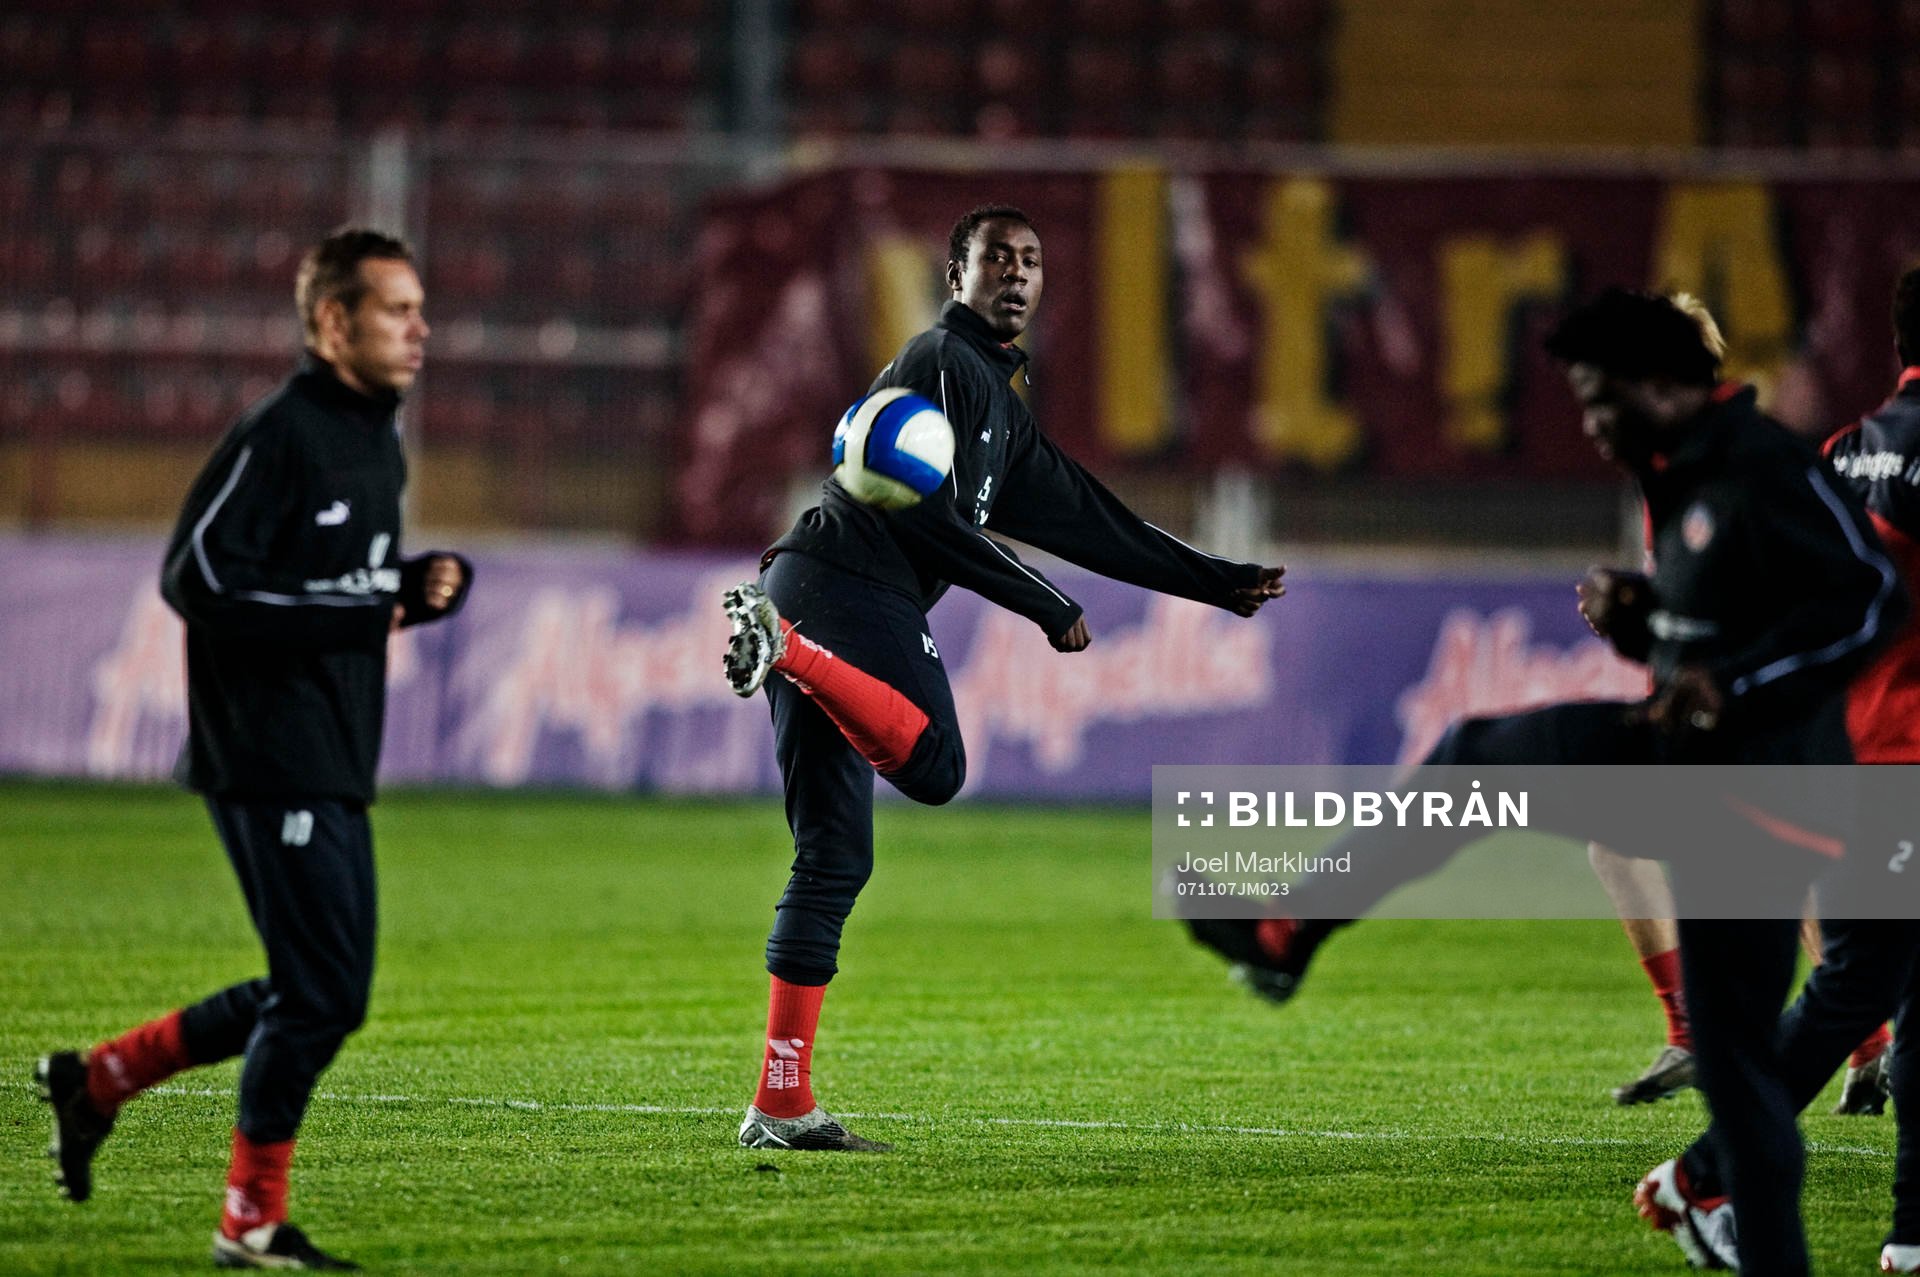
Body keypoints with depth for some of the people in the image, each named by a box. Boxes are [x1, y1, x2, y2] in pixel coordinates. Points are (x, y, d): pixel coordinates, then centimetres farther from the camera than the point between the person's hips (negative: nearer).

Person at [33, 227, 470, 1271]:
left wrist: (420, 587, 4)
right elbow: (199, 580, -19)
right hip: (268, 758, -10)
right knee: (320, 993, -9)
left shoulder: (379, 449, 15)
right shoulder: (278, 436, -14)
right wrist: (357, 616, -19)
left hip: (335, 769, 10)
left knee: (320, 995, 12)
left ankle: (96, 1078, 23)